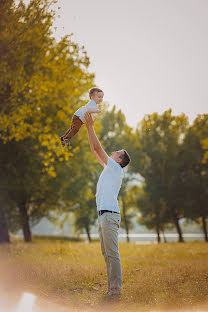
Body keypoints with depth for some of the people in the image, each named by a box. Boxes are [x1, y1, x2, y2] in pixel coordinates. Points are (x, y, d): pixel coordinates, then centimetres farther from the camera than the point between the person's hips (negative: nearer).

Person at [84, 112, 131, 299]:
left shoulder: (116, 168, -3)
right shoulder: (109, 168, 22)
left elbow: (98, 148, -8)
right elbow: (95, 150, 27)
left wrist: (90, 126, -2)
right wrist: (89, 127, 25)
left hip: (110, 215, -10)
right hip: (103, 215, 10)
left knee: (112, 253, -12)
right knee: (107, 254, 9)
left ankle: (116, 289, -13)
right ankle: (112, 287, 12)